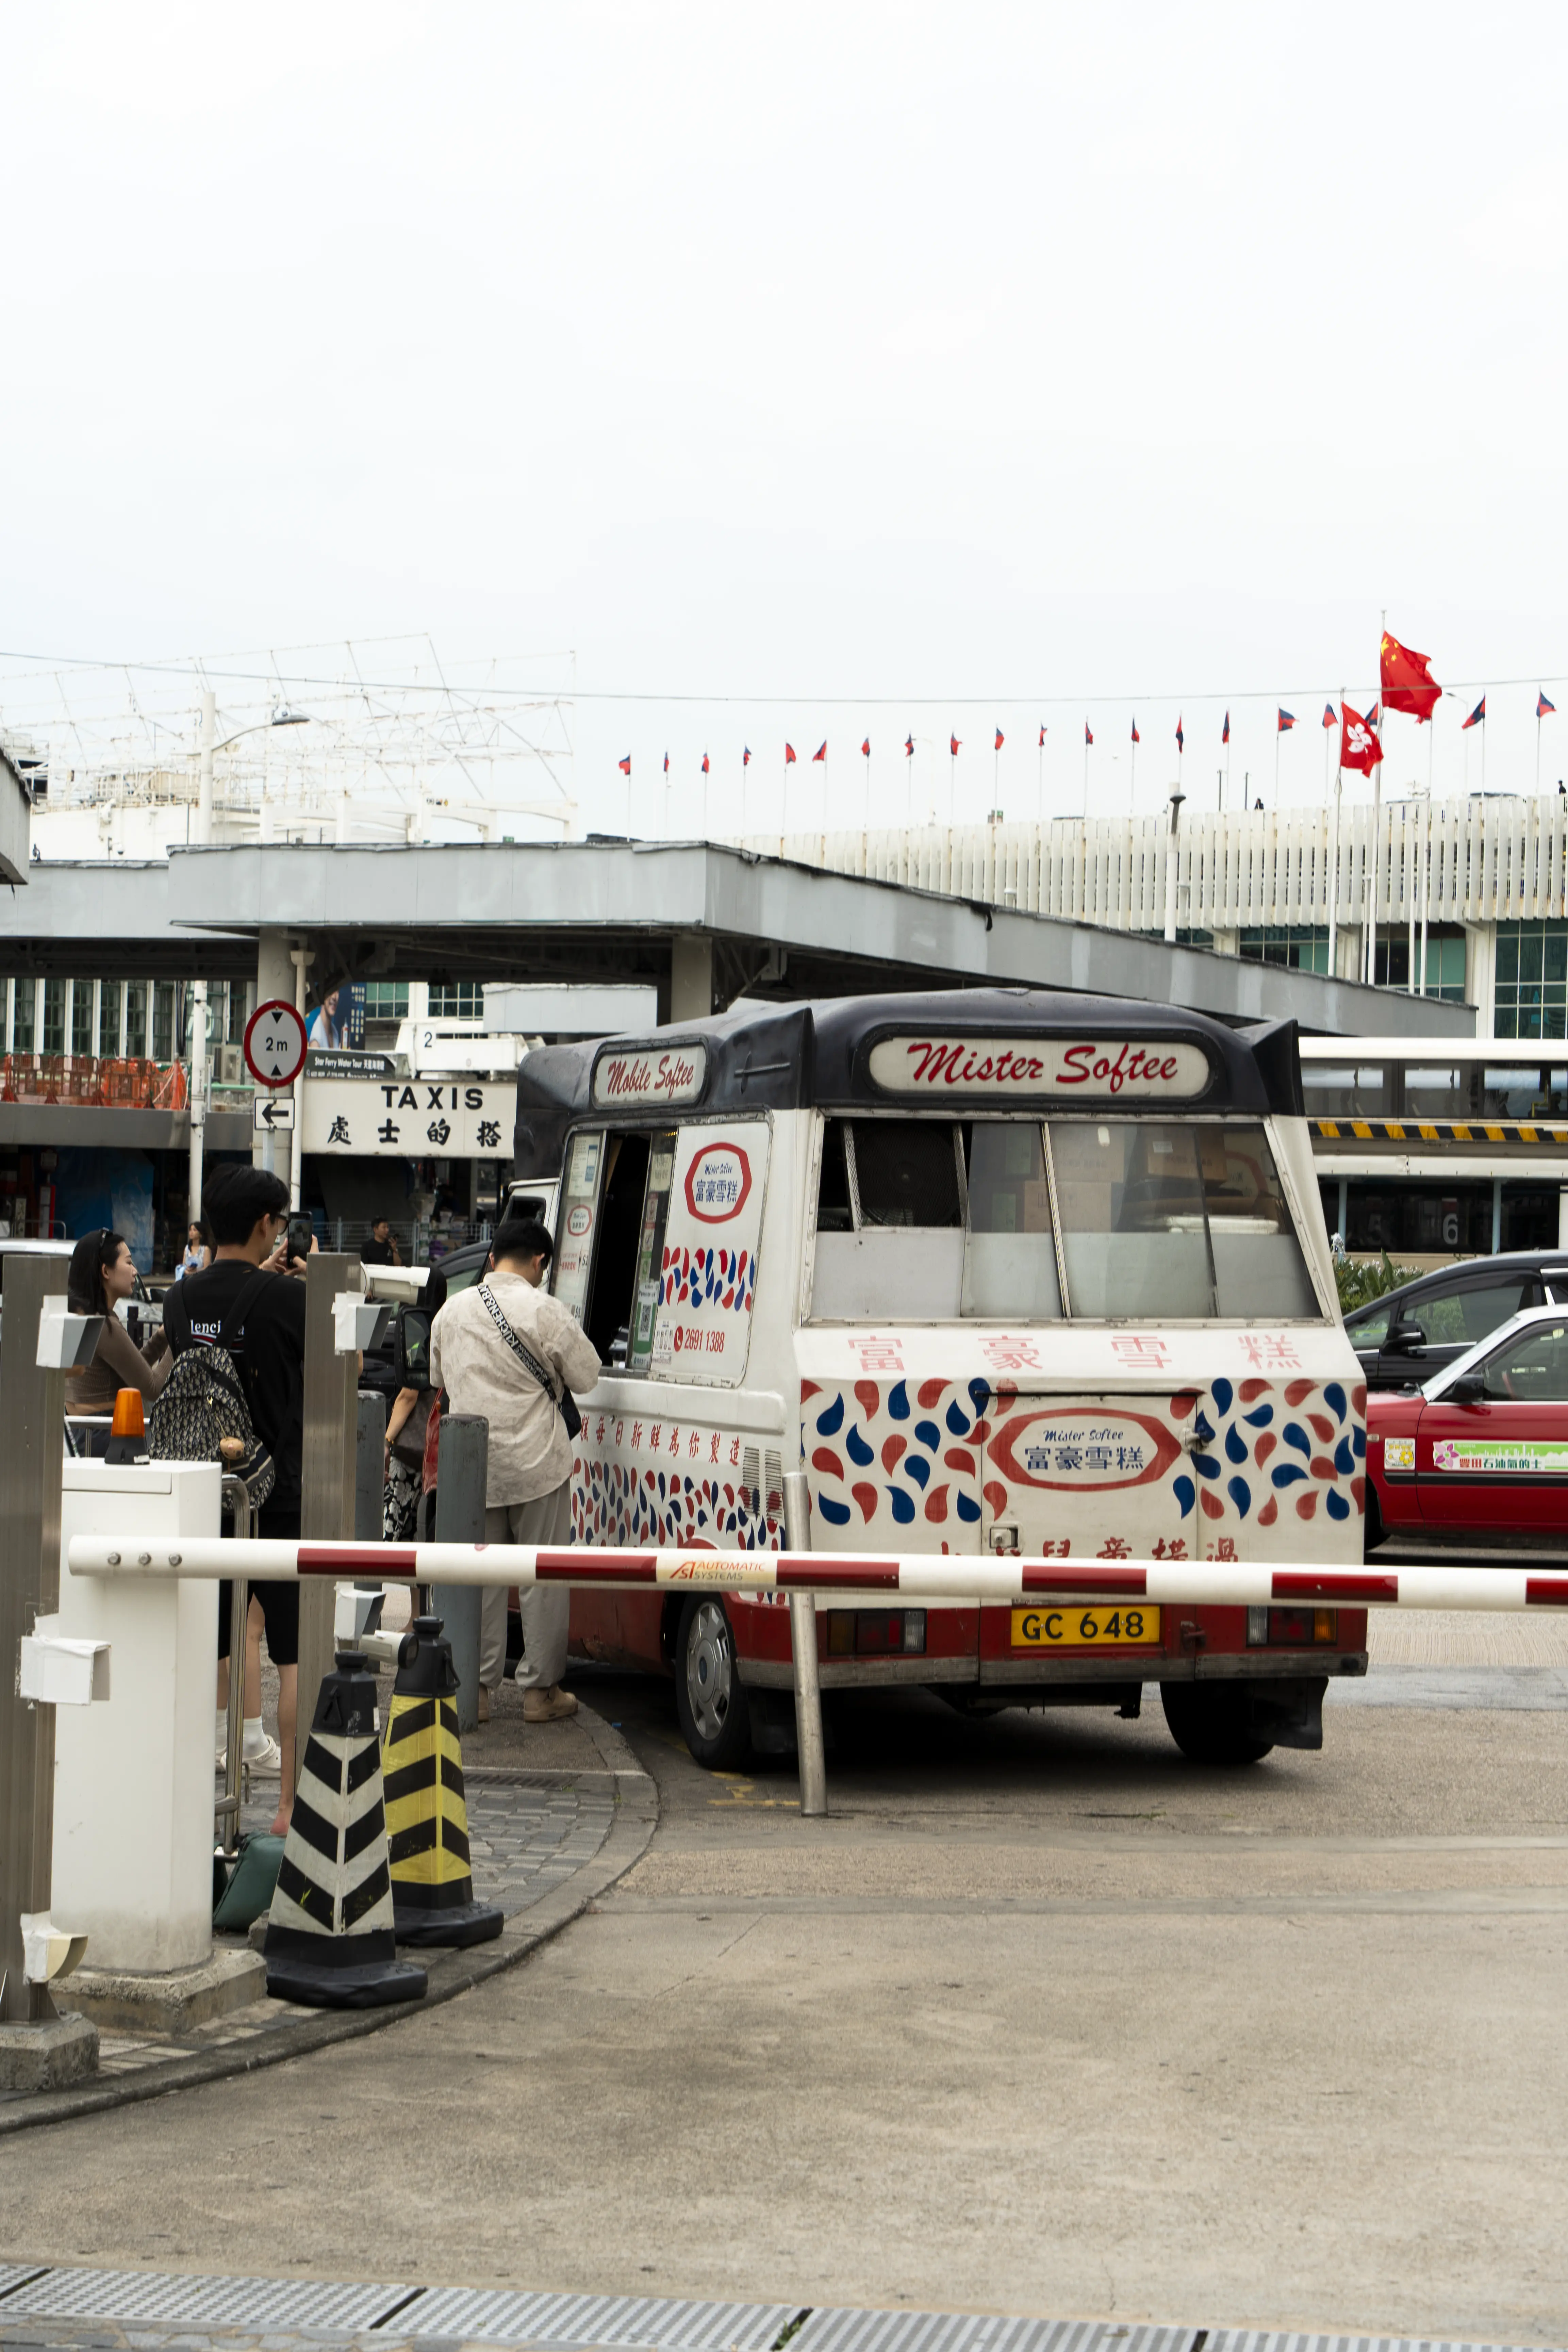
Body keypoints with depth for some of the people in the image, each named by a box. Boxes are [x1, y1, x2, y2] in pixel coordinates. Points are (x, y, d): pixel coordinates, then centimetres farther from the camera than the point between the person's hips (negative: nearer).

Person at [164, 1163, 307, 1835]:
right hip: (279, 1495, -5)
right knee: (299, 1653, 1)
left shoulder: (182, 1298, 1)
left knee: (202, 1646, 13)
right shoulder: (287, 1299, -15)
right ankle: (291, 1802, 1)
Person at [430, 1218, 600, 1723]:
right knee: (543, 1576, 4)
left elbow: (438, 1378, 21)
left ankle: (475, 1686, 10)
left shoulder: (452, 1311, 6)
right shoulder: (546, 1312, -11)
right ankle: (540, 1689, 8)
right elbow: (586, 1377, -3)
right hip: (536, 1463, -4)